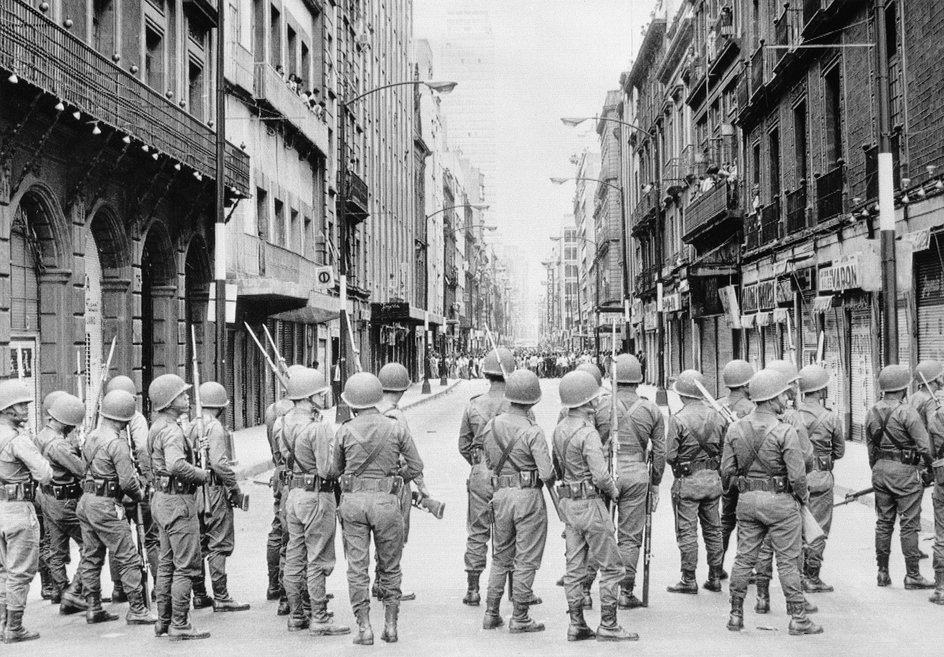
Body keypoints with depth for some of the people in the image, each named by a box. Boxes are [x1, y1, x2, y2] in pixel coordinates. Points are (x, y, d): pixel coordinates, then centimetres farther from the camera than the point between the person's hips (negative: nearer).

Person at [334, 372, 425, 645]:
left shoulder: (344, 431, -2)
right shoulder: (395, 428, -2)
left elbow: (337, 469, 11)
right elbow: (416, 466, 3)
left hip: (353, 499, 0)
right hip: (386, 500, 0)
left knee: (357, 568, 6)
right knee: (390, 567, 13)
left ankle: (364, 628, 3)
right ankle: (391, 626, 13)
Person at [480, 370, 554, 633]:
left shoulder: (490, 426, 3)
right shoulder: (532, 432, -16)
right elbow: (547, 473, -18)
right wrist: (550, 481, 3)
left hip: (500, 494, 5)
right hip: (529, 495, -5)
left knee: (501, 557, 18)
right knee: (526, 560, 4)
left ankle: (491, 614, 19)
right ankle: (520, 619, 7)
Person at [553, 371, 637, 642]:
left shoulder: (560, 429, 7)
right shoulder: (587, 433, -20)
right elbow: (601, 475, -24)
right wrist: (614, 491, -6)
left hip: (569, 503, 8)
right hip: (591, 505, -8)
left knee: (574, 567, 11)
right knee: (612, 567, 1)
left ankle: (576, 625, 15)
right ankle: (608, 626, 3)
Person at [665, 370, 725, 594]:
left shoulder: (678, 419, -13)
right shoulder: (716, 416, 3)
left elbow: (670, 455, -13)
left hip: (687, 481, -5)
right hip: (712, 479, 5)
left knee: (687, 531, 1)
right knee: (713, 529, 13)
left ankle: (689, 580, 3)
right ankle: (715, 578, 18)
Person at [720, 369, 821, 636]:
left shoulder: (735, 429, 0)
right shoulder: (785, 431, -16)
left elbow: (726, 471, 3)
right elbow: (797, 474, -16)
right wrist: (803, 495, 2)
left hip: (747, 500, 5)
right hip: (780, 502, -5)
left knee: (744, 558, 13)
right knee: (787, 561, 3)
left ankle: (736, 615, 17)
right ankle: (798, 618, 9)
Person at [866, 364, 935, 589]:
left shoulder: (872, 413, 6)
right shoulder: (907, 412, -15)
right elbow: (924, 445, -15)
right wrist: (927, 469, 0)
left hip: (880, 469, 6)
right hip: (905, 470, -6)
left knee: (883, 522, 13)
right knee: (909, 524, 0)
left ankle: (883, 572, 17)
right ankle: (912, 575, 3)